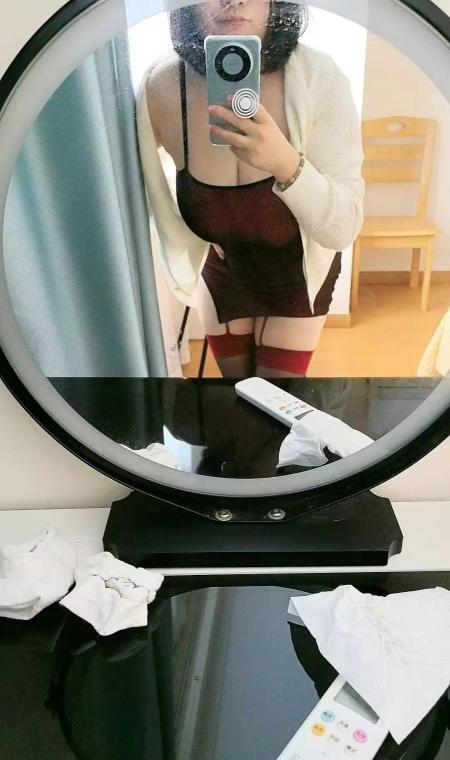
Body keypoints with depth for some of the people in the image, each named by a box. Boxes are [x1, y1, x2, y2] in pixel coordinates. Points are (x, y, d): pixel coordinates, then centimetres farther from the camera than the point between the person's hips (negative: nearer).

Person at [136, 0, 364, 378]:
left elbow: (344, 229, -29)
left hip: (298, 272, -2)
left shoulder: (319, 78, -28)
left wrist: (285, 163, -46)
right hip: (221, 272, 2)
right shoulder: (162, 87, -23)